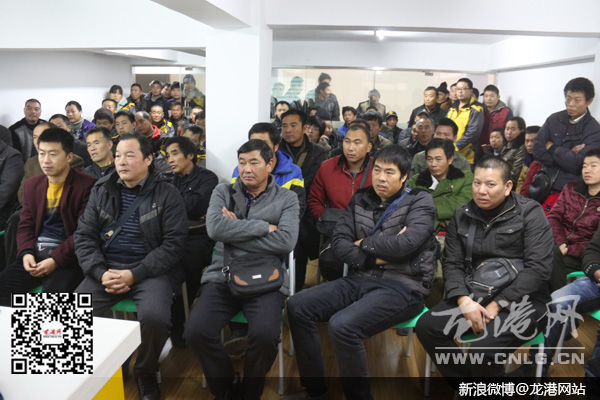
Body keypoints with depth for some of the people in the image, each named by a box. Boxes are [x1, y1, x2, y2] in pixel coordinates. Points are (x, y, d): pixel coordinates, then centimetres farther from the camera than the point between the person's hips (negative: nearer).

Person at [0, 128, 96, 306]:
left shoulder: (87, 185, -5)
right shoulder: (32, 184, 16)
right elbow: (25, 226, 16)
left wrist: (55, 260, -16)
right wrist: (26, 253, -4)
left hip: (67, 257, -6)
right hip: (34, 255, 6)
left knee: (52, 294, -30)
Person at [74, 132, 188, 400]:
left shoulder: (167, 194, -1)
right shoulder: (101, 191, 12)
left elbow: (173, 243, -8)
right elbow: (84, 236, 9)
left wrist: (134, 274, -15)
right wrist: (101, 272, -9)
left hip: (150, 270, -3)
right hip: (106, 269, 4)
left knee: (154, 316, -31)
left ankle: (146, 373, 2)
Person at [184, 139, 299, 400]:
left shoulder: (287, 199, 6)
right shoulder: (223, 192, 11)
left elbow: (285, 242, -11)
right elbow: (215, 228, -9)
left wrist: (234, 232, -8)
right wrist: (264, 227, -9)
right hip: (223, 276, 2)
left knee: (265, 335, -28)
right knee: (196, 332, -21)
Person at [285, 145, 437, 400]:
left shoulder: (420, 202, -3)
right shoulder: (361, 200, 12)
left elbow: (405, 244, -20)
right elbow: (338, 243, 4)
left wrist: (363, 243, -5)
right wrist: (374, 256, -11)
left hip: (402, 285, -6)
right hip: (361, 279, 7)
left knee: (342, 326, -30)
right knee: (297, 306, -8)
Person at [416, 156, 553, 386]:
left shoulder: (529, 213, -5)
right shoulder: (462, 215, 8)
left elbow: (538, 268, -14)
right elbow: (452, 263, 3)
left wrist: (498, 305, -18)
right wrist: (464, 300, -15)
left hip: (522, 299, -5)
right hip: (476, 295, 5)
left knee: (484, 350, -29)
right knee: (426, 327, -13)